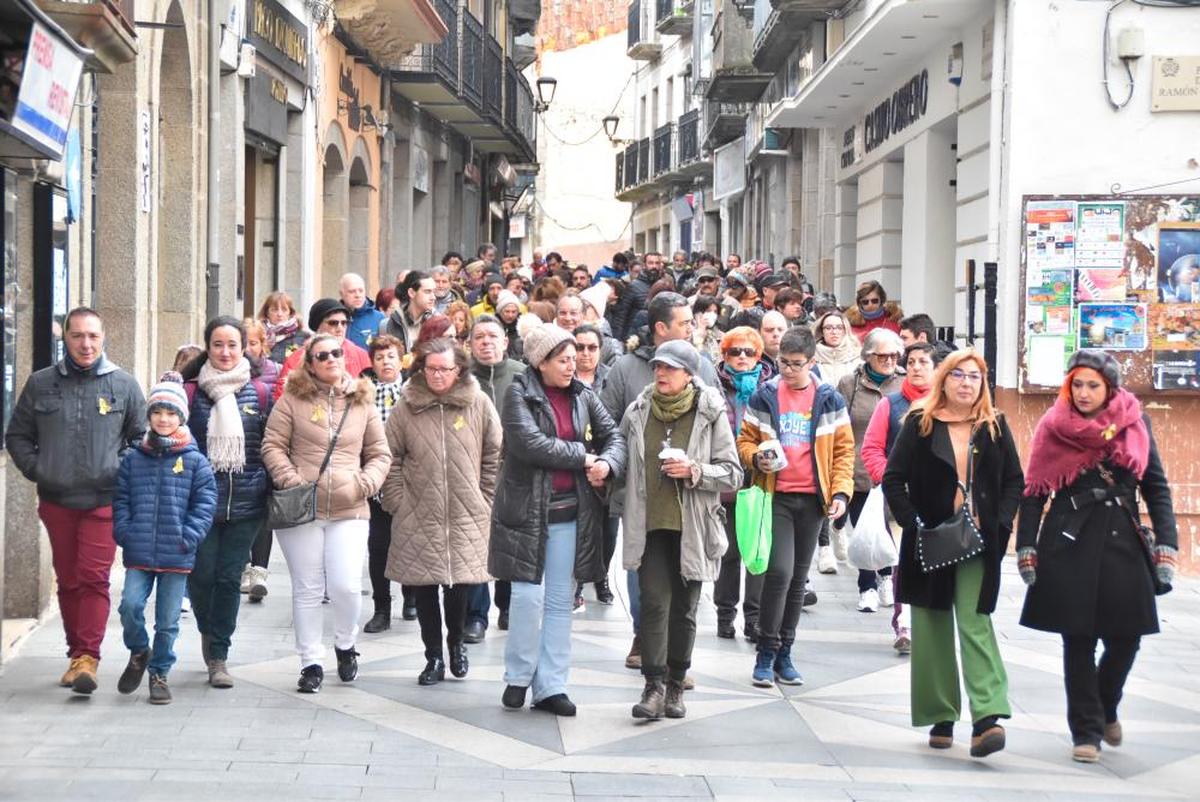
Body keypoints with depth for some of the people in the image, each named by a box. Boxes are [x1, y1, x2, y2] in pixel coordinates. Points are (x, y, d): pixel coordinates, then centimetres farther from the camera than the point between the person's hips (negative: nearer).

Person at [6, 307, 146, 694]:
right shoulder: (41, 383, 6)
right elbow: (17, 436, 13)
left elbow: (142, 437, 10)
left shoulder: (123, 384, 3)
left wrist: (123, 472, -3)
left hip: (104, 500, -2)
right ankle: (77, 653, 20)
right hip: (56, 500, 3)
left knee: (94, 577, -12)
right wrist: (36, 470, 1)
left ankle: (88, 657, -12)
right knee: (67, 580, 10)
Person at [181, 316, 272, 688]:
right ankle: (209, 633, 29)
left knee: (230, 578, 1)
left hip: (245, 503, 1)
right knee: (201, 575, -1)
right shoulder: (191, 392, 2)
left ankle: (218, 656, 12)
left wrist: (271, 491, 4)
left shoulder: (259, 393, 5)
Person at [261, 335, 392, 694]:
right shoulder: (293, 399, 2)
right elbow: (272, 445, 1)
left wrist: (366, 483, -3)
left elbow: (380, 454, 14)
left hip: (349, 512, 1)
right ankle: (311, 662, 16)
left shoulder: (362, 402, 10)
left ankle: (345, 645, 20)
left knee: (346, 586, -9)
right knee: (307, 590, 5)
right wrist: (290, 480, -11)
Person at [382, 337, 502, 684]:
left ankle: (456, 643, 29)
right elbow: (391, 457, 5)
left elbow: (495, 456, 4)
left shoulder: (479, 404, -2)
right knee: (423, 586, 5)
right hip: (418, 516, 1)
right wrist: (397, 500, -1)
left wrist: (486, 499, 1)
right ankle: (434, 658, 19)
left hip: (466, 514, -1)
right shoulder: (407, 407, 0)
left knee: (460, 583, 1)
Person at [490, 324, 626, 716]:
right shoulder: (519, 394, -7)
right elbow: (530, 443, -20)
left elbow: (614, 436, 9)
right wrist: (583, 456, -13)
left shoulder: (582, 396, 7)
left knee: (560, 600, 6)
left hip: (570, 510, 4)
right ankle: (518, 677, 14)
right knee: (528, 596, -4)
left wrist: (607, 464, -14)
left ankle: (550, 685, 12)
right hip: (527, 508, -4)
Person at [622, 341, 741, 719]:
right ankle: (653, 685, -9)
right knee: (654, 602, -10)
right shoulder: (638, 413, 6)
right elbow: (621, 464, 18)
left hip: (692, 528, -1)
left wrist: (695, 471, -16)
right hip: (649, 525, 1)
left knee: (684, 609, 8)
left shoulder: (711, 414, -1)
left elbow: (732, 474, 0)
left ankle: (675, 685, 19)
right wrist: (625, 510, 6)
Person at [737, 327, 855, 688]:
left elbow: (843, 450, 7)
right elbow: (745, 440, 10)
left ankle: (784, 654, 19)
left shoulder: (829, 400, 4)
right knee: (780, 570, -15)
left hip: (812, 499, 2)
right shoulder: (764, 396, 2)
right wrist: (756, 458, -12)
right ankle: (766, 652, -2)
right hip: (776, 496, -2)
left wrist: (841, 492, -4)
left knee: (798, 577, 9)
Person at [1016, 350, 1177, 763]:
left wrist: (1166, 547, -1)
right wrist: (1027, 550, -4)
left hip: (1122, 542, 1)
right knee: (1078, 640, 0)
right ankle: (1086, 731, 11)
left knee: (1125, 637, 2)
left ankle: (1105, 709, 30)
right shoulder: (1054, 427, 0)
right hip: (1070, 543, -1)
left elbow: (1156, 487, 6)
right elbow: (1033, 492, 2)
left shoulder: (1135, 424, 4)